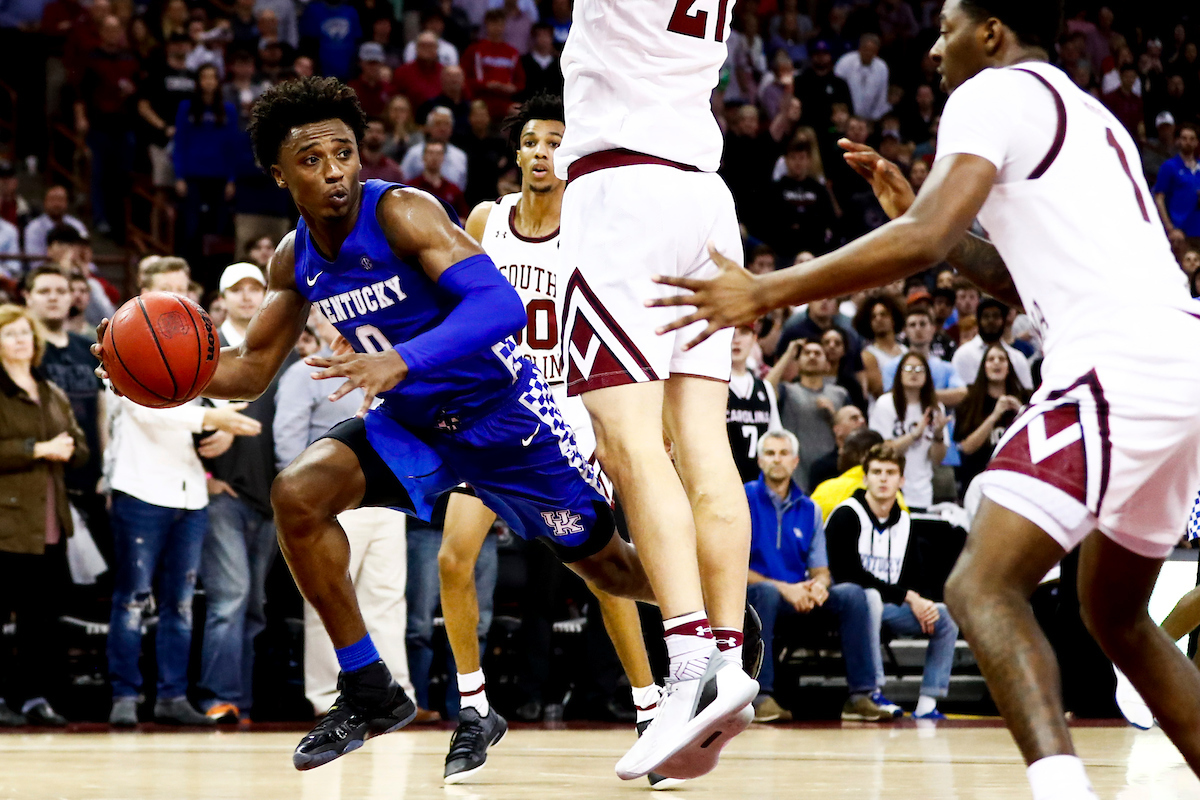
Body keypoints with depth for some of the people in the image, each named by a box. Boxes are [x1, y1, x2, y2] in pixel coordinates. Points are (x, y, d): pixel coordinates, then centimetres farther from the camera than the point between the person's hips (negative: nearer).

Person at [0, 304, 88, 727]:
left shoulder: (53, 395, 19)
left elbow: (80, 447, 17)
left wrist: (64, 450, -6)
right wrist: (37, 450, -16)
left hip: (50, 523, 7)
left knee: (43, 615, 7)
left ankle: (35, 696, 13)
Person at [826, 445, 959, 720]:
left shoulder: (904, 522, 12)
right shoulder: (847, 516, -9)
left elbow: (912, 578, 12)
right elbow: (848, 574, -19)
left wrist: (922, 604, -14)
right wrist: (907, 597, -19)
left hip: (889, 605, 7)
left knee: (946, 617, -7)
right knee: (870, 598, -39)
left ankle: (927, 705, -10)